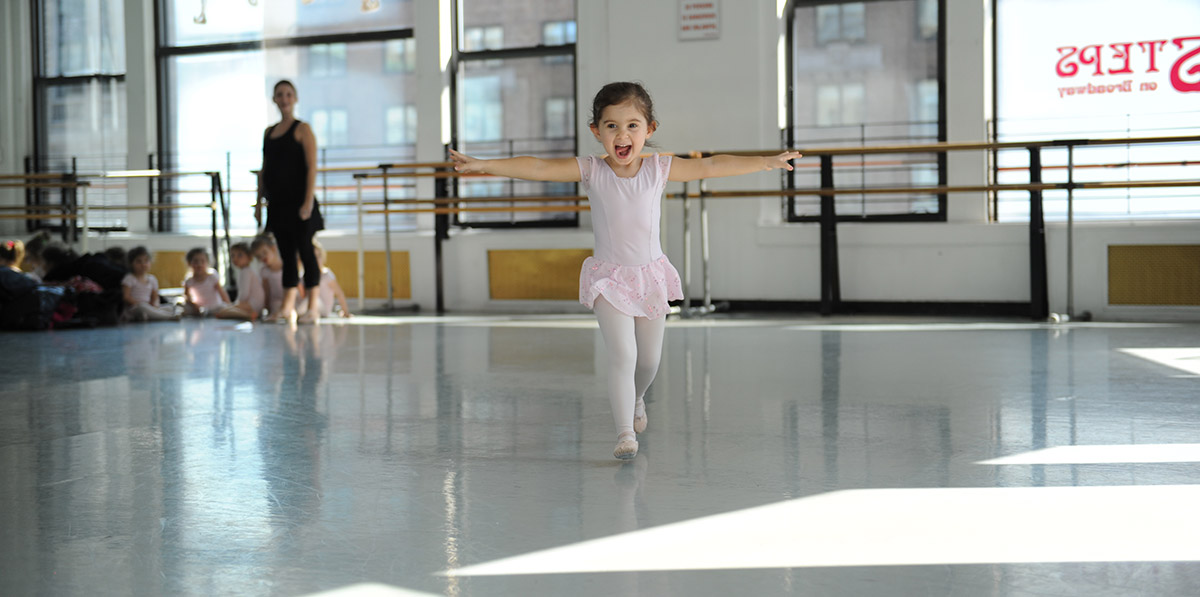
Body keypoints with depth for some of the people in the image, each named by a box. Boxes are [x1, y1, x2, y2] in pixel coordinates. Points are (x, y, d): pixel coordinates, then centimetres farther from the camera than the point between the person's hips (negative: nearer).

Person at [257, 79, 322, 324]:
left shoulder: (302, 129, -4)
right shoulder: (268, 132, 14)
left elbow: (311, 167, -11)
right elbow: (264, 169, 17)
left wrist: (308, 201, -18)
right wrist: (260, 201, 12)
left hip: (298, 201, -6)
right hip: (277, 203, 6)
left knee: (305, 251, -3)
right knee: (286, 254, 9)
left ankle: (312, 308, 1)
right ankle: (287, 307, 13)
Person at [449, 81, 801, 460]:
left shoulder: (659, 169, -5)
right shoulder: (591, 171, -11)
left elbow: (711, 166, 0)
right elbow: (537, 168, -19)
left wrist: (766, 162, 1)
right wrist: (481, 165, -28)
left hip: (651, 275, 3)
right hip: (610, 278, -3)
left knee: (649, 359, 15)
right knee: (622, 356, -15)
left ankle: (635, 400, 47)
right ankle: (625, 433, -6)